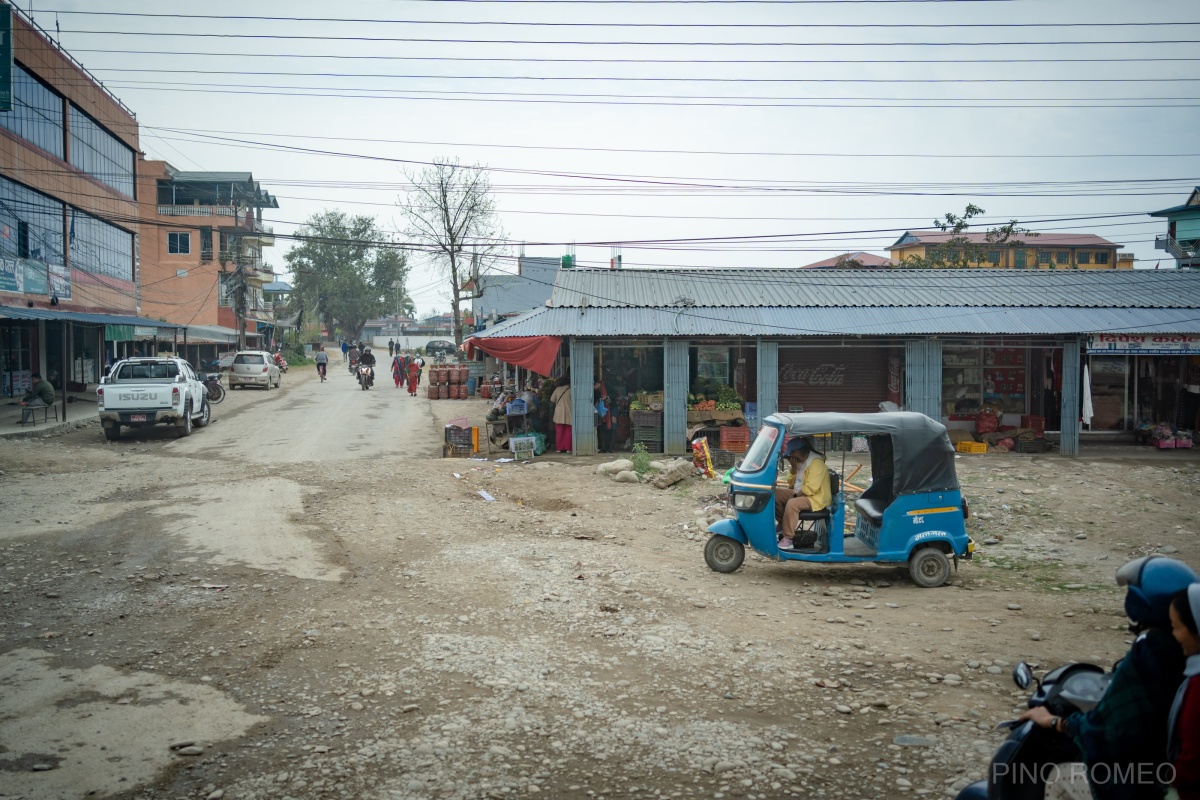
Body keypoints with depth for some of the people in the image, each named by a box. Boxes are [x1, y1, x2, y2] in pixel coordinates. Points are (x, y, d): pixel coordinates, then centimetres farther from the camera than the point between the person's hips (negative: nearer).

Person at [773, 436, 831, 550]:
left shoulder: (816, 463, -20)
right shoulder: (801, 462, 10)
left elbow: (811, 488, -28)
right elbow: (792, 483, 14)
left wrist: (796, 495, -17)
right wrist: (793, 467, -1)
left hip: (816, 498, -10)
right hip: (800, 493, 10)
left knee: (792, 504, -35)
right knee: (776, 493, 2)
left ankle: (787, 539, -31)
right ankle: (783, 523, 11)